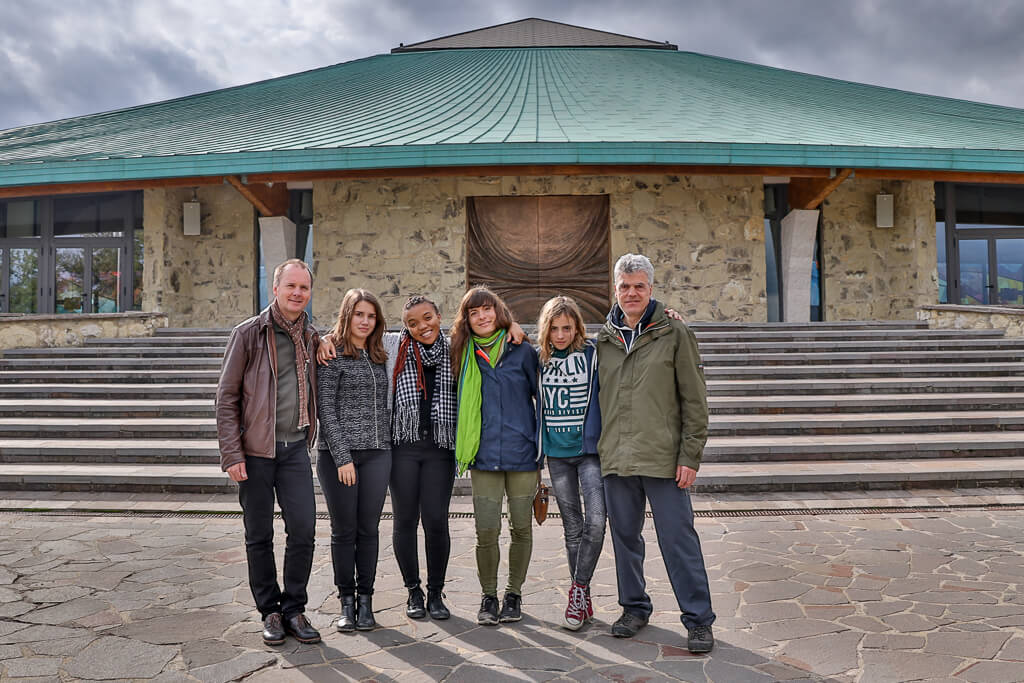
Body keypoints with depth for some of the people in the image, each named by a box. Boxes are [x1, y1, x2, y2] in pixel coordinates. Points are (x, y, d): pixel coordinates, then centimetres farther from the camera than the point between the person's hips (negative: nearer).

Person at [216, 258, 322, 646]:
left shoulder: (311, 337, 10)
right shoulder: (249, 333, -3)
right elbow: (226, 397, -4)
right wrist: (232, 454, -10)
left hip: (296, 447, 3)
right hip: (256, 449, -3)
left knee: (303, 529, -1)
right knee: (259, 536, 7)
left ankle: (294, 609, 16)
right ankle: (270, 611, 22)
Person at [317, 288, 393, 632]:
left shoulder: (378, 357, 15)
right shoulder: (332, 355, -3)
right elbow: (326, 409, -9)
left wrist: (387, 444, 12)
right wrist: (342, 457, -13)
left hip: (377, 453, 5)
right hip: (339, 454, -4)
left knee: (369, 528, 7)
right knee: (344, 530, 4)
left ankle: (365, 600, 17)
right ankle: (347, 602, 16)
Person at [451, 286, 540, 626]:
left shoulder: (522, 351, 2)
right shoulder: (464, 356, 7)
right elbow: (460, 404, 17)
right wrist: (463, 449, 11)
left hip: (522, 454, -1)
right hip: (484, 456, 1)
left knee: (521, 528, 7)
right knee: (486, 531, -2)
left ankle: (513, 594, 25)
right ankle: (488, 596, 17)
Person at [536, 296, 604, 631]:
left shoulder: (593, 353, -5)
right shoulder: (540, 360, 5)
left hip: (590, 449, -3)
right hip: (556, 454, 3)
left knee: (595, 521, -16)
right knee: (572, 527, 9)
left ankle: (579, 588, 2)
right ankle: (583, 601, 20)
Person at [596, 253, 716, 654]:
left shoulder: (674, 334, -1)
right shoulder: (603, 339, 10)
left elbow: (694, 400, -2)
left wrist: (690, 456, -8)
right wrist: (598, 448, 11)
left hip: (663, 457, -4)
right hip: (616, 457, 4)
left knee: (679, 539, 1)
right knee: (625, 537, 13)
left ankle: (698, 620, 14)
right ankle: (635, 608, 31)